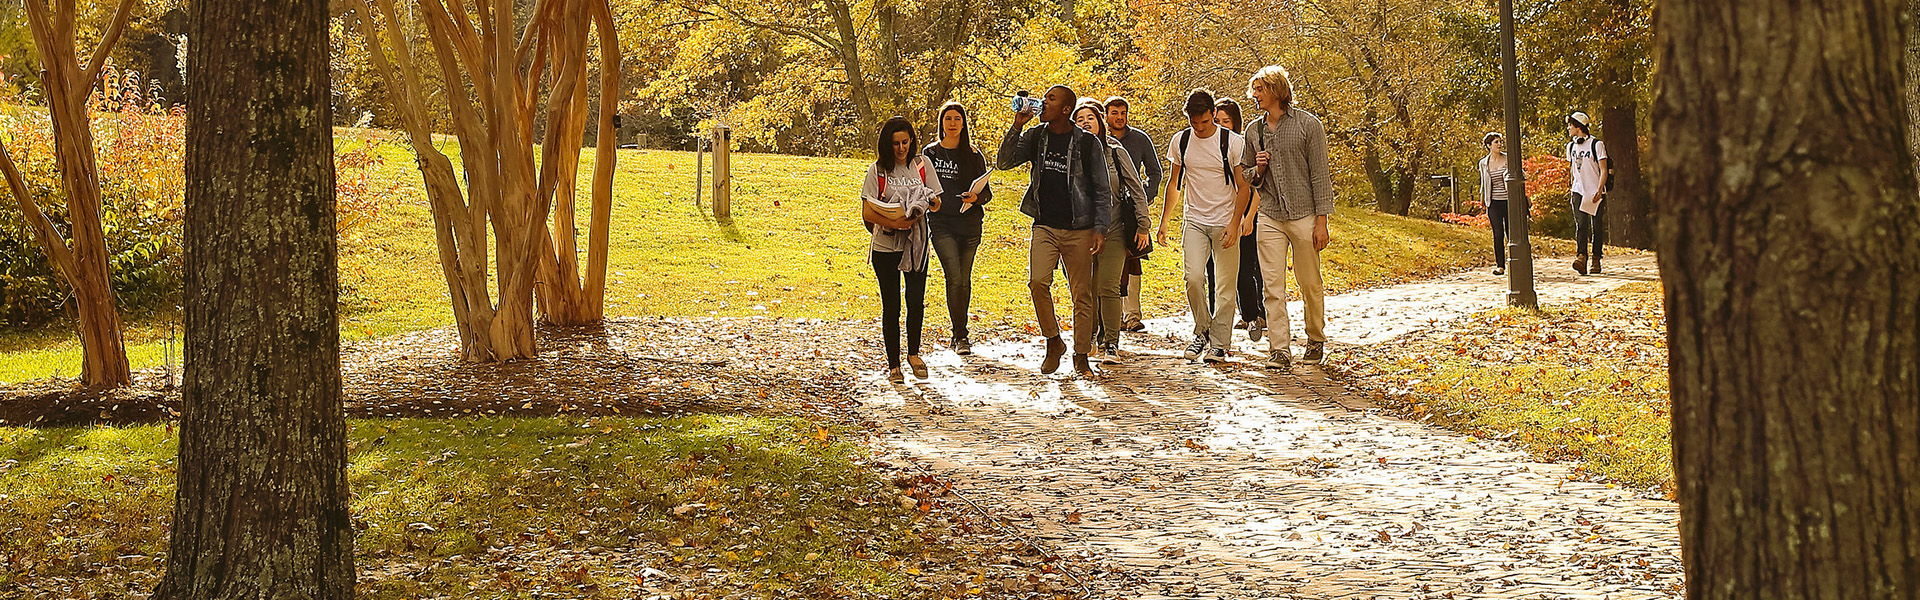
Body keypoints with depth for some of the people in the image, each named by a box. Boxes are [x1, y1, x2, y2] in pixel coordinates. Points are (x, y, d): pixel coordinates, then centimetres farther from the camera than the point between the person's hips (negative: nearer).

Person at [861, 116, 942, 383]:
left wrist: (925, 203, -18)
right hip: (885, 246, -2)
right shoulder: (877, 170, -3)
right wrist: (894, 223, -23)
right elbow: (867, 213, -8)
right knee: (891, 306, 2)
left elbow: (937, 204, 5)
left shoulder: (922, 164, 4)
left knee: (916, 301, 1)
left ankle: (913, 353, 25)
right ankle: (893, 364, 13)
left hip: (916, 244, 2)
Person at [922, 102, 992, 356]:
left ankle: (959, 333, 20)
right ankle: (961, 336, -10)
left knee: (964, 279, 6)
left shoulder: (974, 155, 7)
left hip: (969, 223, 1)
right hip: (941, 223, -1)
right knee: (954, 277, -14)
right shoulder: (930, 153, 8)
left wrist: (976, 197, -16)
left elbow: (987, 192, 7)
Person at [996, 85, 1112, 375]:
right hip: (1045, 226, 2)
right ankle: (1053, 342, 2)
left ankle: (1081, 356, 13)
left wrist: (1099, 228, -5)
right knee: (1038, 281, -18)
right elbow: (1003, 162, 0)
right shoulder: (1035, 137, 7)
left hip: (1078, 229, -2)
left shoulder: (1087, 143, -1)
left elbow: (1101, 190, 2)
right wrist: (1017, 126, -9)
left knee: (1082, 293, 1)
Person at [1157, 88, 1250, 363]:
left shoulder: (1233, 142, -6)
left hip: (1225, 223, -2)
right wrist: (1163, 220, 13)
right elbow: (1175, 183, 15)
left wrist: (1235, 223, -11)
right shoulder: (1180, 141, 4)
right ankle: (1202, 331, 6)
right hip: (1194, 220, 2)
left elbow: (1243, 187, -2)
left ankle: (1219, 343, 9)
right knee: (1193, 277, -15)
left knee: (1226, 286, -1)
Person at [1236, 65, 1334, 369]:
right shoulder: (1254, 130, 10)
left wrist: (1322, 221, -9)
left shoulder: (1308, 124, -3)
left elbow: (1320, 174, -4)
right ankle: (1279, 350, -2)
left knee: (1309, 284, 5)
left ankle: (1316, 340, 24)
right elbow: (1246, 176, 21)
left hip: (1303, 215, -3)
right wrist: (1258, 170, -4)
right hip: (1270, 217, 3)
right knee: (1273, 286, -4)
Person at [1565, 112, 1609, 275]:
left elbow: (1603, 171, -9)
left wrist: (1599, 190, -19)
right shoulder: (1571, 146, 12)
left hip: (1596, 193, -4)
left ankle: (1596, 260, 9)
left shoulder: (1597, 144, -7)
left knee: (1596, 226, 1)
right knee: (1580, 225, -12)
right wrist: (1570, 188, 18)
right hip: (1579, 192, 4)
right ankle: (1581, 257, -24)